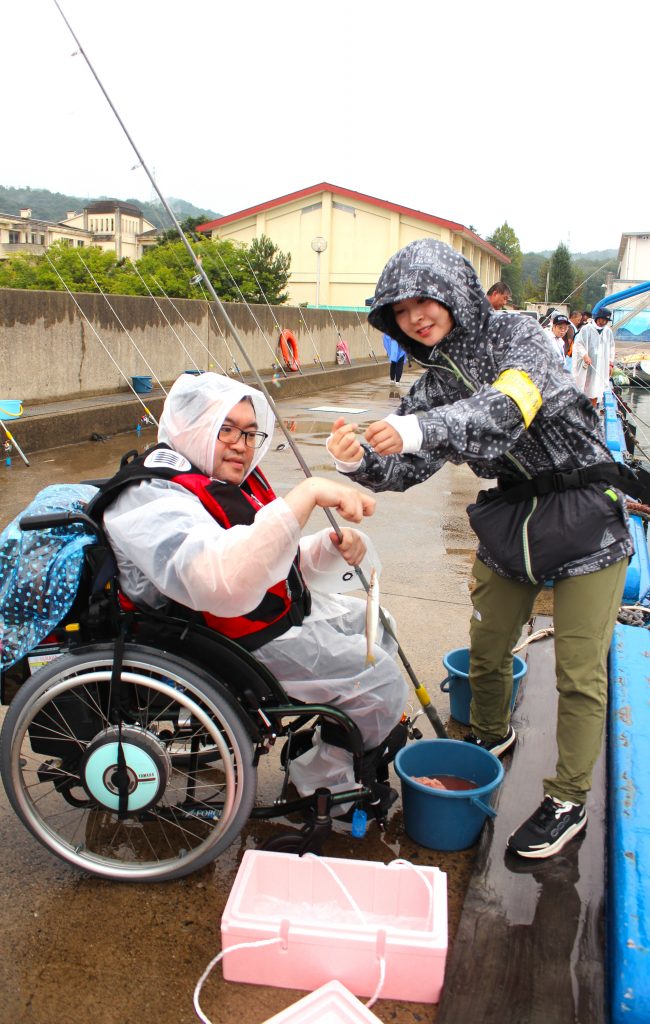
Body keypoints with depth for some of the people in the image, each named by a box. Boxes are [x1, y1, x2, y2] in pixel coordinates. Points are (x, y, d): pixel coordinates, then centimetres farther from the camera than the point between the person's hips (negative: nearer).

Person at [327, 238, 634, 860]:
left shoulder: (517, 335, -14)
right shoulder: (433, 383, 2)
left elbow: (506, 407, -35)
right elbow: (407, 468, -9)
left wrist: (421, 429, -50)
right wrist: (360, 462, -31)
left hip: (586, 516, -5)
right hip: (508, 519, 6)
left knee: (579, 674, 0)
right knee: (485, 653, 14)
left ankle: (568, 802, 17)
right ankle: (490, 738, 44)